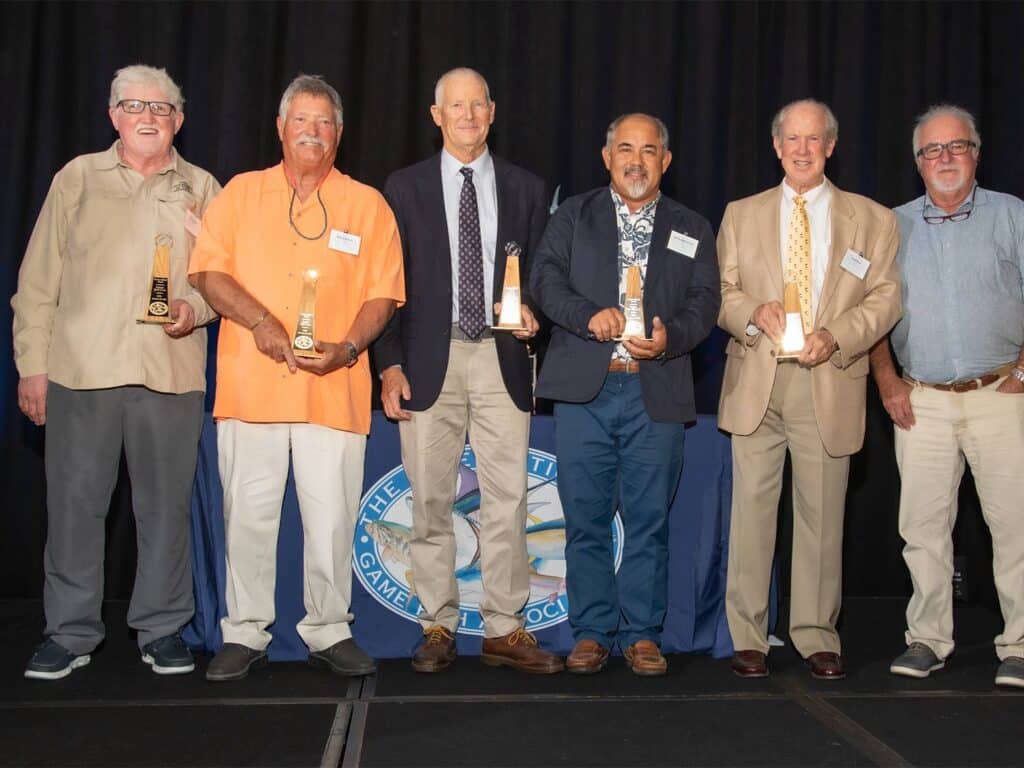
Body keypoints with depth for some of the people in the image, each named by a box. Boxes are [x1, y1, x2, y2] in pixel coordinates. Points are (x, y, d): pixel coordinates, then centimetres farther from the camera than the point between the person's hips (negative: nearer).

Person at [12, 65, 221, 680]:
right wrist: (32, 364, 1)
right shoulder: (78, 178, 9)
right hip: (80, 371, 0)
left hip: (172, 374, 1)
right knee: (74, 502, 3)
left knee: (166, 504, 5)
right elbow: (39, 280, 7)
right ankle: (70, 633, 16)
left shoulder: (201, 189, 11)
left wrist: (195, 307, -10)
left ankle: (162, 629, 18)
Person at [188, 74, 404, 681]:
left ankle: (329, 631, 16)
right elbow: (208, 271, 5)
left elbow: (384, 292, 5)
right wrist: (260, 320, -11)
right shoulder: (241, 193, 12)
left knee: (333, 516, 1)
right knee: (249, 512, 5)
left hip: (335, 387, 0)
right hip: (250, 382, 1)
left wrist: (348, 347, -12)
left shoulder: (367, 204, 9)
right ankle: (245, 633, 19)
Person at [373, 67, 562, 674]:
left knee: (507, 499, 0)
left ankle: (506, 630, 10)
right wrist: (390, 364, -2)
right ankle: (439, 628, 15)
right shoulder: (405, 187, 8)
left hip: (503, 359, 1)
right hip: (430, 360, 0)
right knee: (431, 501, 3)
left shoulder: (526, 188, 11)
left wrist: (533, 315, -7)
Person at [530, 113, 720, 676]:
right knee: (585, 518, 3)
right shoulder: (573, 216, 13)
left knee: (649, 519, 4)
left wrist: (669, 337, -14)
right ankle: (591, 633, 15)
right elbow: (546, 279, 1)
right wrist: (588, 315, -16)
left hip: (657, 392, 1)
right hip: (584, 390, 0)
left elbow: (704, 302, 6)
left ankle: (642, 634, 16)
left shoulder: (692, 230, 15)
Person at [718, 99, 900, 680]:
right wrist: (754, 313, -11)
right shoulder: (742, 215, 14)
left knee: (822, 511, 3)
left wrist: (836, 337, -13)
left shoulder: (873, 219, 10)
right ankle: (748, 637, 10)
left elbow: (885, 298, 4)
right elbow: (722, 292, 11)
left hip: (829, 382, 0)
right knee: (753, 506, 0)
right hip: (757, 380, 1)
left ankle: (817, 636, 16)